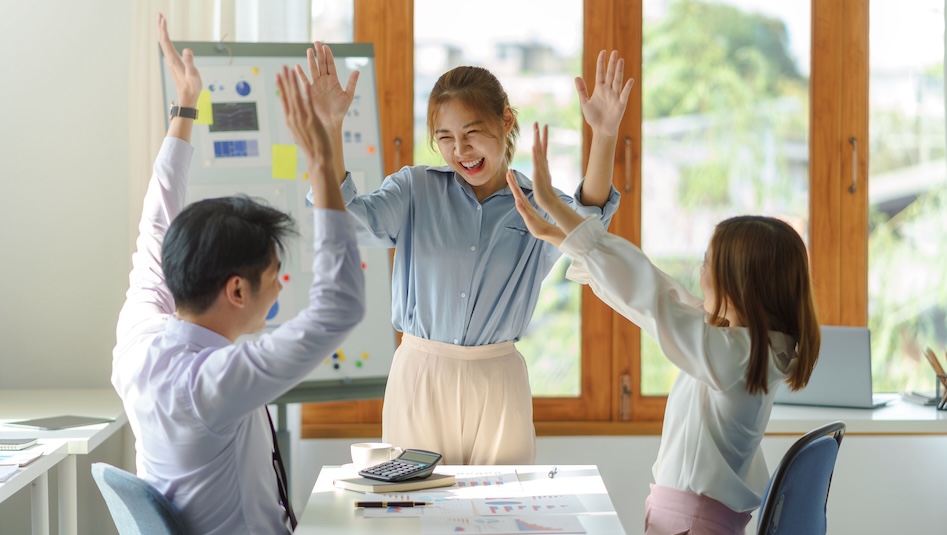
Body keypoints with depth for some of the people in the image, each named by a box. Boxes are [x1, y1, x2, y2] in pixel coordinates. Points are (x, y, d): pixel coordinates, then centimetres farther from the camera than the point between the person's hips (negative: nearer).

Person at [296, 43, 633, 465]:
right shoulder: (415, 190, 3)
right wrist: (330, 126, -23)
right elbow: (352, 221, -13)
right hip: (419, 374, 0)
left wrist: (604, 137, -34)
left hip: (498, 382, 0)